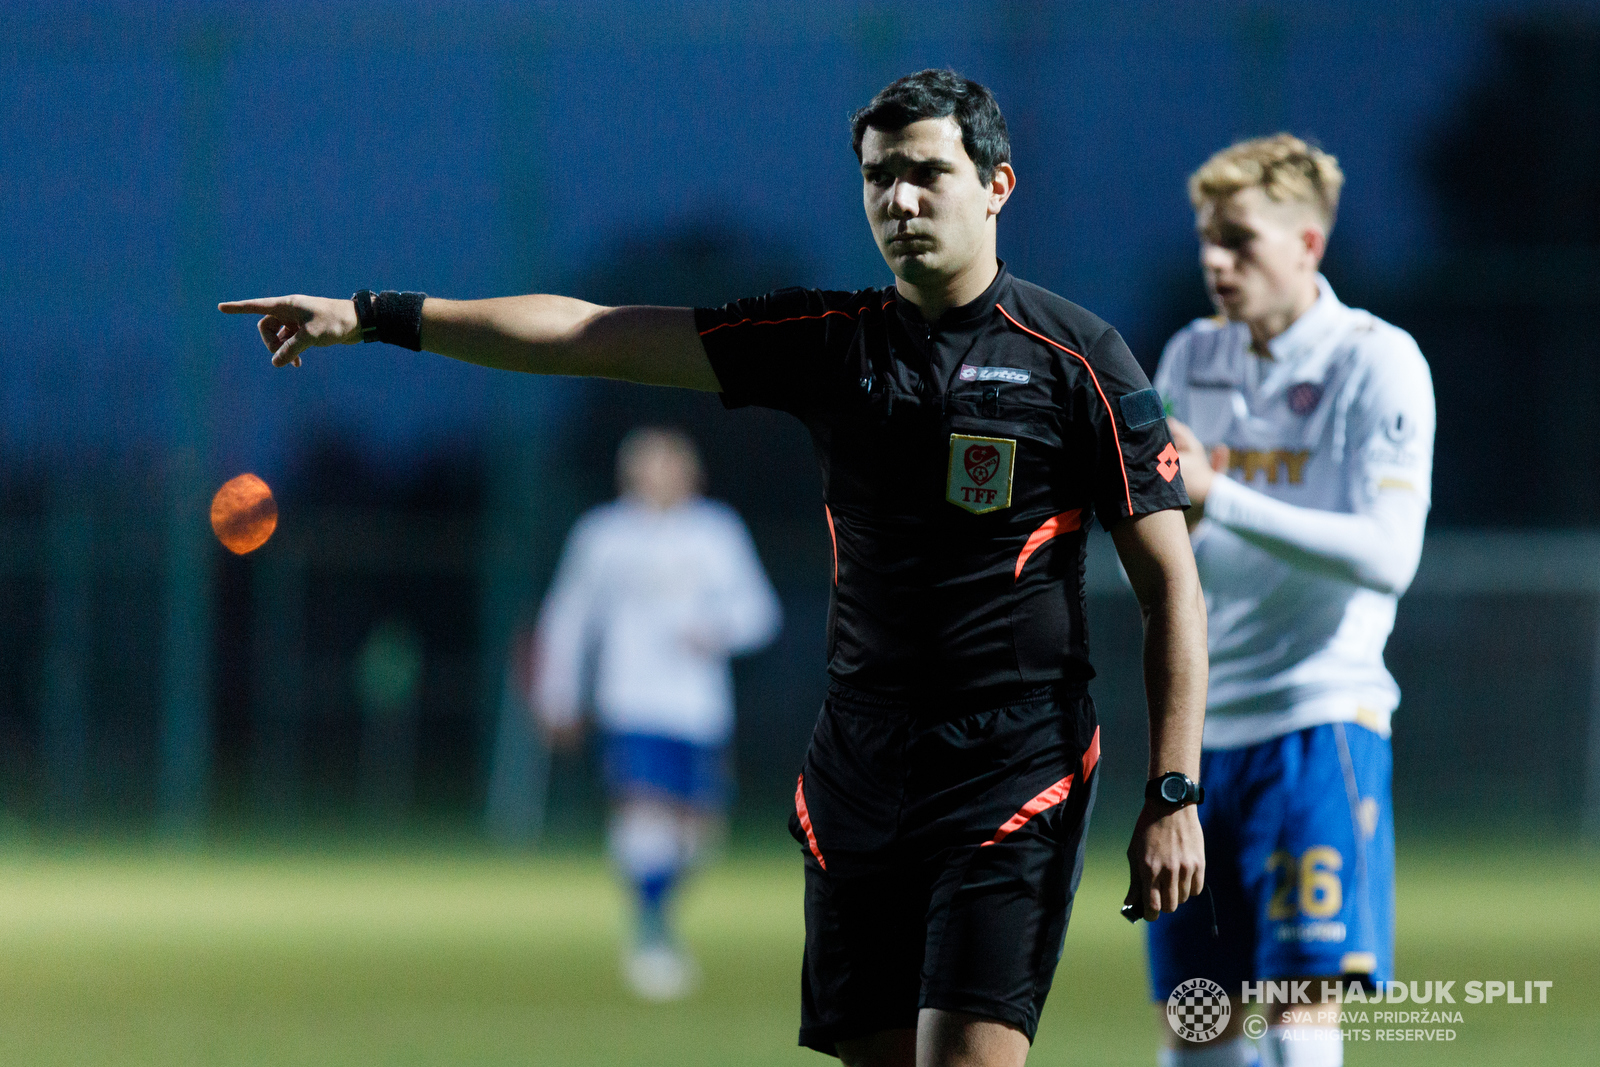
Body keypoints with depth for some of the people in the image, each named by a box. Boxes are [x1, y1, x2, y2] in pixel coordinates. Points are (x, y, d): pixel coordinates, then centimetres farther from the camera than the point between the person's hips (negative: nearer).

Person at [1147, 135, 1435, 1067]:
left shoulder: (1377, 363, -6)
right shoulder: (1191, 360, 12)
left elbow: (1387, 556, -18)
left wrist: (1219, 497, -23)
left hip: (1319, 719, -6)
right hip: (1199, 728, 6)